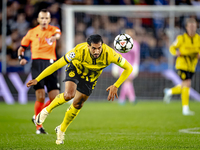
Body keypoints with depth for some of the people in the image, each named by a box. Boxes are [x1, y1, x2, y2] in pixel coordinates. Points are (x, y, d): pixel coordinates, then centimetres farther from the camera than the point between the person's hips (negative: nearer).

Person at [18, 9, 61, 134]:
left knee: (55, 98, -3)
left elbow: (58, 34, -17)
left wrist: (54, 37, -42)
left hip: (51, 64, 2)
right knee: (40, 97, -11)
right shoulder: (32, 32, 11)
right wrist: (21, 58, -2)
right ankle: (38, 126, 2)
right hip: (37, 64, -1)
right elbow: (22, 48, 20)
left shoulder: (53, 30, 8)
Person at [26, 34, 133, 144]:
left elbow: (128, 68, -23)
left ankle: (61, 130, 29)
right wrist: (37, 79, -32)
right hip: (75, 69, -3)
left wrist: (116, 86, -30)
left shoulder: (109, 54, -36)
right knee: (69, 95, -29)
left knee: (77, 105, 4)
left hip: (91, 77, 3)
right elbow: (57, 65, -32)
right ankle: (46, 111, -1)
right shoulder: (79, 51, -39)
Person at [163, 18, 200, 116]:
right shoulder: (181, 38, -7)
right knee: (187, 84, -16)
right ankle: (185, 109, -12)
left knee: (184, 87, 13)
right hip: (182, 64, -6)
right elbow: (172, 48, 2)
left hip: (192, 66, 6)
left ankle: (169, 92, 41)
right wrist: (176, 52, -20)